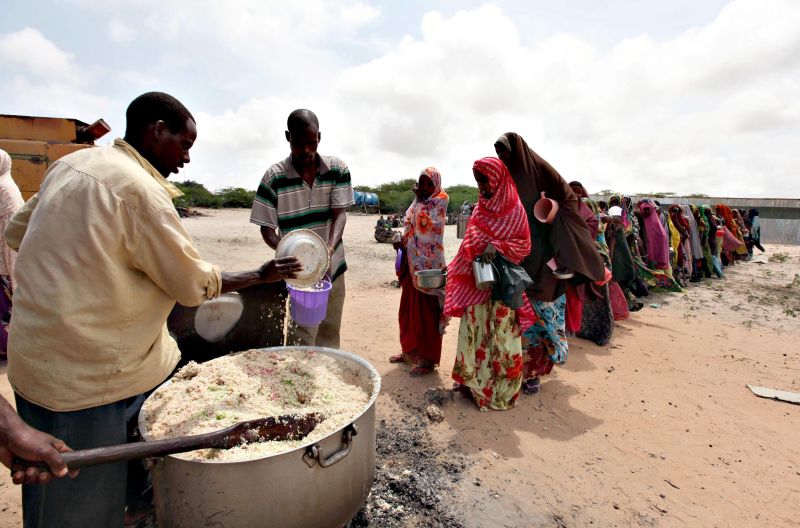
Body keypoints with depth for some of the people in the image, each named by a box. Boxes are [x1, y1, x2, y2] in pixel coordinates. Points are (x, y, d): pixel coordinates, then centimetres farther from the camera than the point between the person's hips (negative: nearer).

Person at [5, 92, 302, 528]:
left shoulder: (70, 163, 6)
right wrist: (261, 275, -6)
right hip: (86, 374, -8)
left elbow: (17, 232, 18)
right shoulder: (140, 189, -21)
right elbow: (194, 284, -17)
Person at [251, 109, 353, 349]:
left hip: (334, 267, 3)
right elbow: (267, 229, -7)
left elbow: (339, 214, -10)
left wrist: (329, 248, -29)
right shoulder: (274, 177, -10)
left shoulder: (338, 169, -4)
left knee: (330, 337, 18)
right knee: (302, 342, -1)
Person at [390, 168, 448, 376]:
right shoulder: (418, 202, 14)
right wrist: (400, 240, -1)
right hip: (413, 262, 8)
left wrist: (419, 199, -11)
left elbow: (424, 224, -20)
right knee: (409, 307, 14)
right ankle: (411, 349, 30)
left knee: (427, 311, 0)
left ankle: (428, 359, 11)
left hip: (429, 263, -7)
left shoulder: (440, 201, -7)